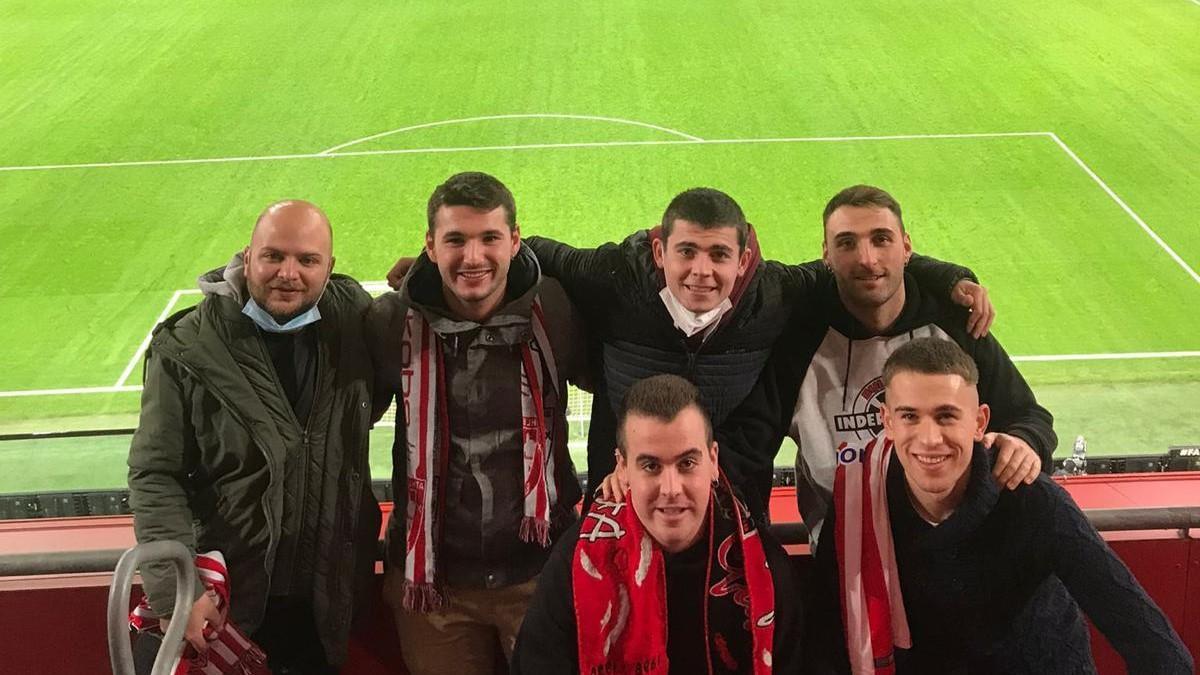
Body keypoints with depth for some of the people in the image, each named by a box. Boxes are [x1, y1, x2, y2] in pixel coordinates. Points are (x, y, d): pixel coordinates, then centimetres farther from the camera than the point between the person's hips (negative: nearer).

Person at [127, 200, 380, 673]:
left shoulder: (354, 320, -1)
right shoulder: (188, 349, -11)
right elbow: (154, 477, -8)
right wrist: (177, 592, -18)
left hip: (327, 595, 3)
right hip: (222, 599, -3)